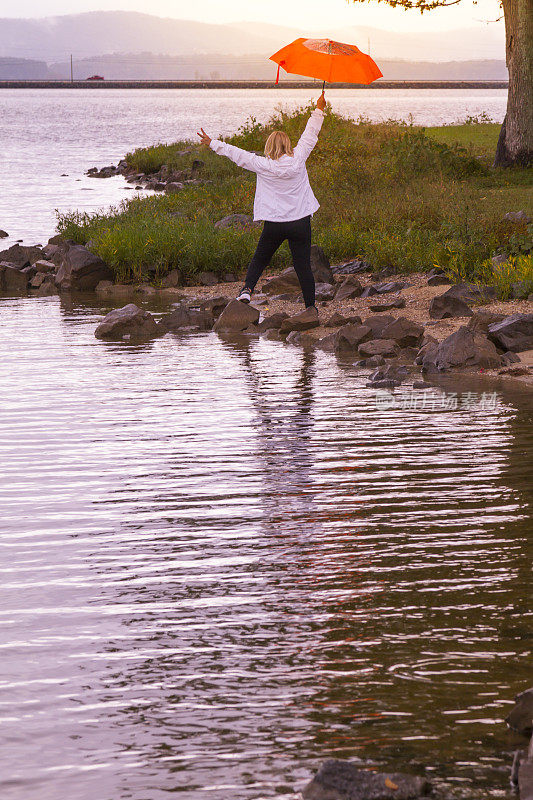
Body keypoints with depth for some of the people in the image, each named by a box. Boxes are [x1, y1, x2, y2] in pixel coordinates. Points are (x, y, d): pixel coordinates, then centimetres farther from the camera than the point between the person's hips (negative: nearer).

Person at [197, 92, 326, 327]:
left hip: (274, 224, 0)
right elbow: (310, 135, 8)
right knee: (303, 265, 2)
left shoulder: (263, 165, -5)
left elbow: (236, 154, 2)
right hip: (300, 223, 0)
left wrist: (212, 143, 13)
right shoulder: (297, 160, -3)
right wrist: (318, 110, 20)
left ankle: (247, 288, 0)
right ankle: (311, 308, 3)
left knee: (259, 259, 18)